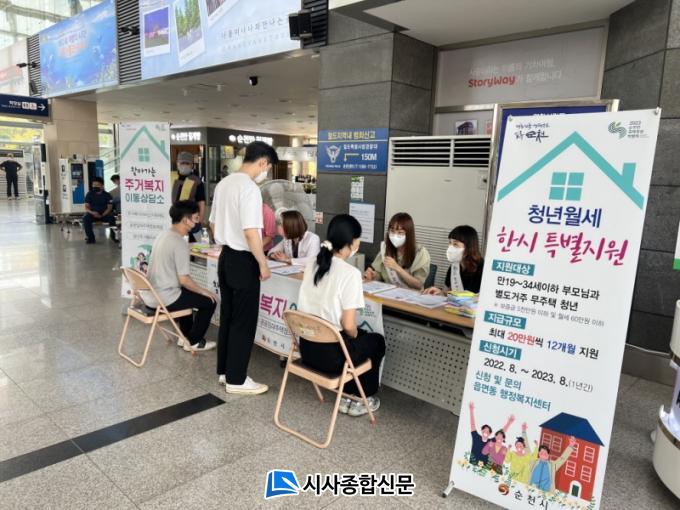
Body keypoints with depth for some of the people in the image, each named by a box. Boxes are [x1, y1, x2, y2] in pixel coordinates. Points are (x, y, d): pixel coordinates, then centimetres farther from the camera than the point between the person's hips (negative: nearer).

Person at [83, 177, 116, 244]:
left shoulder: (107, 195, 0)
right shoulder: (89, 194, 4)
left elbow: (109, 207, -6)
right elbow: (86, 207, 0)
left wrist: (102, 215, -22)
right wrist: (92, 212, -23)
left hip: (104, 214, -1)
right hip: (93, 214, 1)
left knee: (111, 218, -32)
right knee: (86, 218, -31)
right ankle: (90, 238, -23)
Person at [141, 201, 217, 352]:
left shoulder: (162, 235, 7)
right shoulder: (180, 243, -21)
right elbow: (184, 280, -20)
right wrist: (203, 291, -4)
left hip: (149, 294, 9)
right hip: (163, 299, -9)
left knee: (187, 292, 34)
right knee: (209, 301, 4)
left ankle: (185, 336, 38)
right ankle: (194, 341, 16)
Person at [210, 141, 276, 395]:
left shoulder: (223, 184, 9)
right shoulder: (250, 188, -19)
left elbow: (213, 224, 17)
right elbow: (251, 232, -24)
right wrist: (263, 264, -14)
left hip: (225, 258, 9)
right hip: (243, 261, -9)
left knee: (227, 317, 17)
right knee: (244, 322, 2)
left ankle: (224, 371, 28)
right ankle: (236, 379, 12)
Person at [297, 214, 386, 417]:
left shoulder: (312, 265, 1)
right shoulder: (350, 273, -19)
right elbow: (348, 325, -20)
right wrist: (356, 336, 2)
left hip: (307, 347, 6)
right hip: (331, 354, -6)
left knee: (361, 334, 31)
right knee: (376, 341, 23)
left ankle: (348, 392, 35)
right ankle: (359, 400, 30)